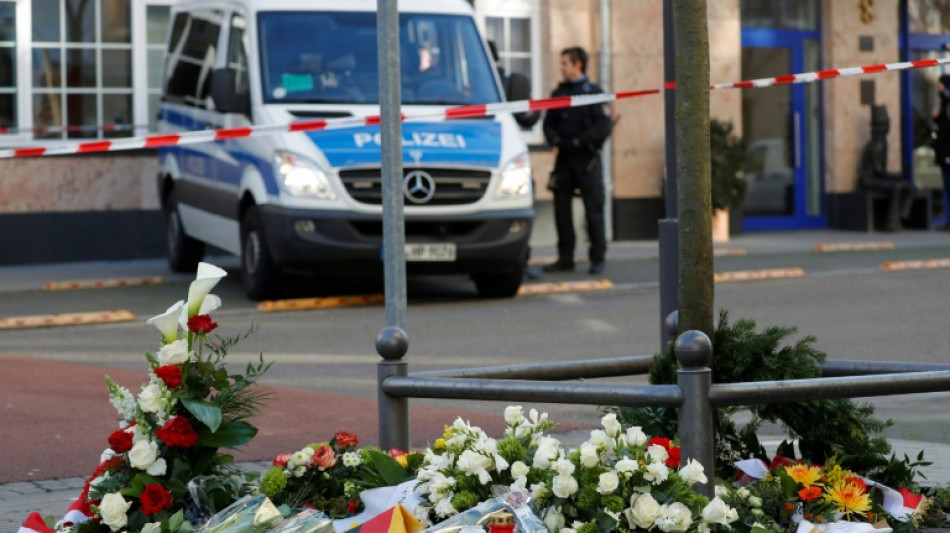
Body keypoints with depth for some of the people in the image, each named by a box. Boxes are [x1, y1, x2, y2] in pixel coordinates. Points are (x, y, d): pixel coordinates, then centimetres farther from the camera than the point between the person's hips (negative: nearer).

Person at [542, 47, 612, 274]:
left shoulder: (593, 91, -1)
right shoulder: (559, 93, 14)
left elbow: (604, 125, -8)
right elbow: (549, 123, 14)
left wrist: (579, 141, -14)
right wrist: (555, 139, -6)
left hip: (586, 159, -5)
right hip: (564, 158, 5)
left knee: (593, 208, -3)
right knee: (561, 208, 3)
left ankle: (597, 258, 4)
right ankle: (565, 258, 10)